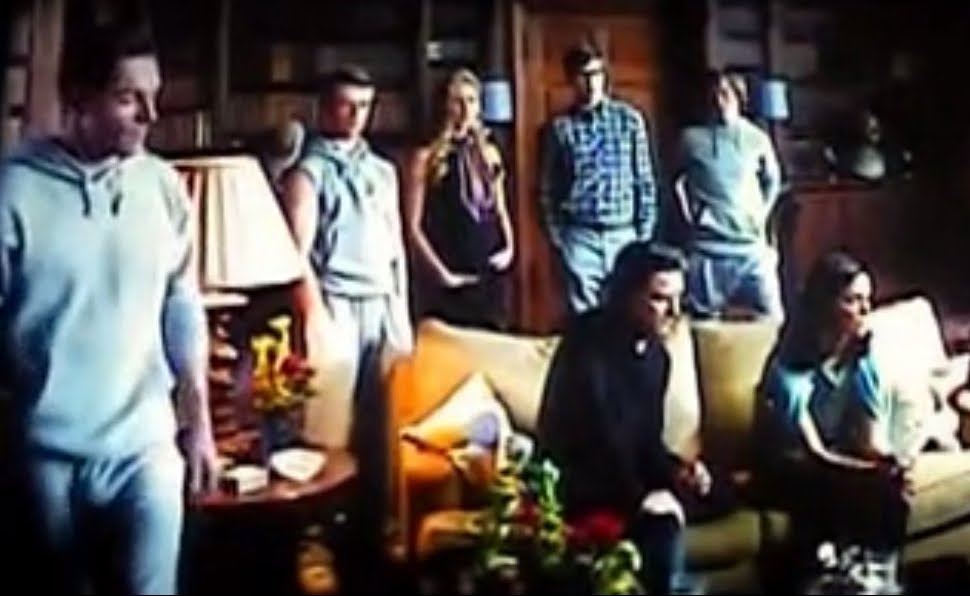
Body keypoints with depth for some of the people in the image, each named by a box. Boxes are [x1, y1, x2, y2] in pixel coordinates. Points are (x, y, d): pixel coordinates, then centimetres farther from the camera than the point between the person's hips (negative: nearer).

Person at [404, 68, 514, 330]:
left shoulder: (489, 154, 12)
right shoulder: (427, 157, -4)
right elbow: (414, 227, -6)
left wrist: (509, 247, 3)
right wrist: (440, 272, -11)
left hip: (490, 276, 5)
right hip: (452, 282, -5)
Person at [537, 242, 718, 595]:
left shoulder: (656, 354, 7)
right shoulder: (587, 344, -17)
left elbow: (647, 439, 11)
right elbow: (593, 435, -24)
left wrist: (676, 470, -8)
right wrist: (638, 496, -26)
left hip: (623, 479, 8)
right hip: (574, 488, -8)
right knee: (662, 520, -28)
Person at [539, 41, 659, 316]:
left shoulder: (629, 118, 4)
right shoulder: (559, 127, 1)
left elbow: (644, 179, 6)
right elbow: (547, 188, 5)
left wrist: (645, 230, 3)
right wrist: (556, 236, 0)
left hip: (624, 234, 1)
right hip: (580, 237, -1)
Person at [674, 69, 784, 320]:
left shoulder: (757, 138, 5)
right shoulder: (691, 138, 2)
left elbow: (772, 181, 19)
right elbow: (678, 181, 15)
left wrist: (761, 216, 10)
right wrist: (689, 214, 5)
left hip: (752, 246, 1)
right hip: (706, 247, -1)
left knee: (770, 319, 0)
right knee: (705, 323, 3)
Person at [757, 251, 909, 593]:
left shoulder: (862, 360, -5)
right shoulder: (790, 371, -22)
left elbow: (873, 439, -8)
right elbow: (813, 454, -24)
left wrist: (891, 462, -32)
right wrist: (875, 472, -38)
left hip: (843, 463, 5)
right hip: (794, 474, -5)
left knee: (892, 493, -27)